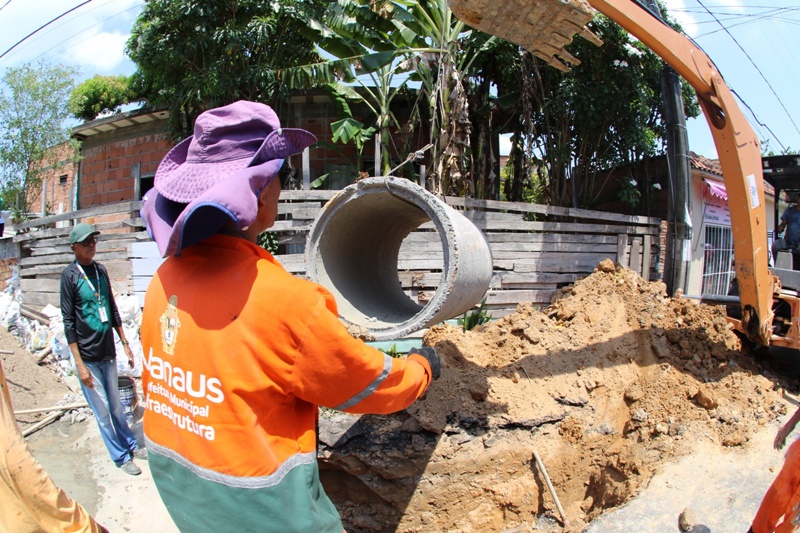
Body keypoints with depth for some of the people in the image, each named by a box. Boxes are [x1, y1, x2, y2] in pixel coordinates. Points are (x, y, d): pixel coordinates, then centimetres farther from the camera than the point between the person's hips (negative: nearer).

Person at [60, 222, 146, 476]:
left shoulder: (101, 270, 7)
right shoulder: (70, 275, -9)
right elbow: (68, 322, -10)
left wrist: (125, 343, 14)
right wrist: (79, 364, -13)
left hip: (108, 352, 5)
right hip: (88, 357, -4)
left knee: (116, 405, 15)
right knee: (102, 411, 4)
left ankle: (130, 444, 29)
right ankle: (121, 457, 15)